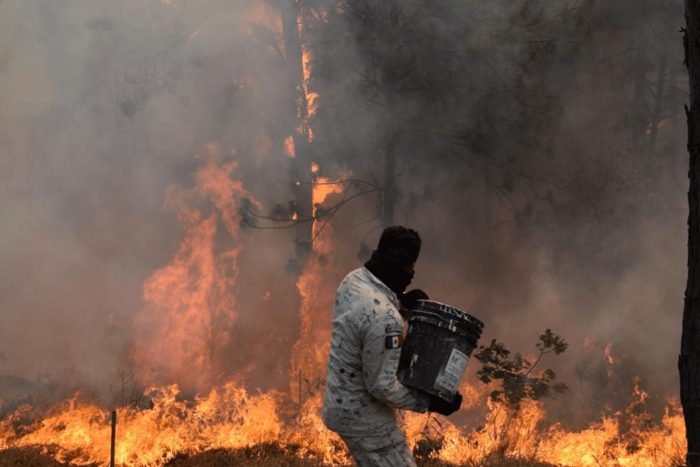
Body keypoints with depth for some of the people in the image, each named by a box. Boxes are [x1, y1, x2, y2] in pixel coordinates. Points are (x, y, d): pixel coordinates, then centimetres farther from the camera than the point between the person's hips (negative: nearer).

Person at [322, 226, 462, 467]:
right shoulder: (384, 318, -32)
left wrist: (401, 303, 3)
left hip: (340, 402, 9)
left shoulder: (353, 279, -5)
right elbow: (383, 386, -26)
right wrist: (429, 403, -16)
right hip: (363, 416, -9)